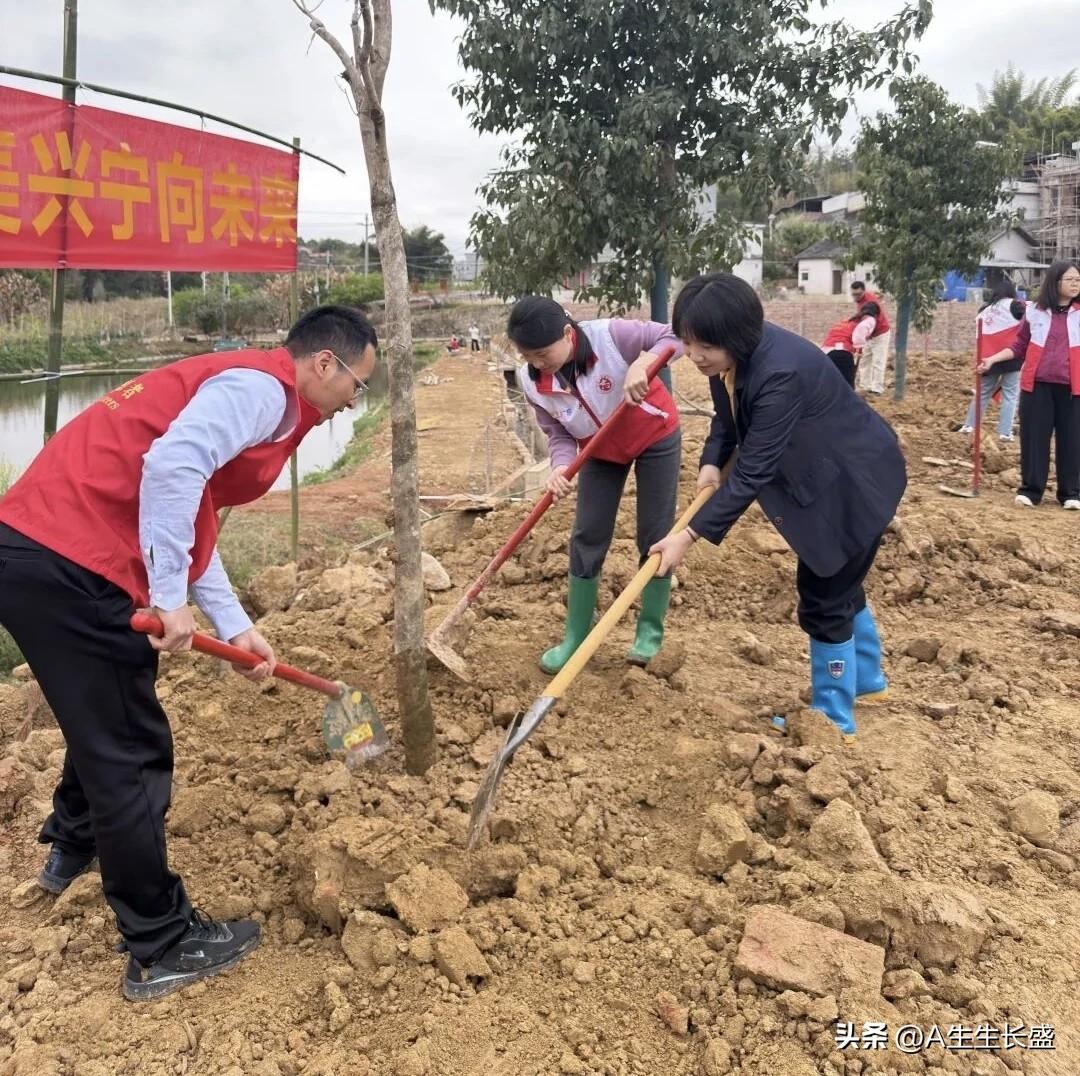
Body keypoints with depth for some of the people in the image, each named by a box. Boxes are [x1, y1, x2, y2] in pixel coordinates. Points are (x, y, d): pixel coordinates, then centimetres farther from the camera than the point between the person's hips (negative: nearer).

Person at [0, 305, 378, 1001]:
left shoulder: (243, 387, 22)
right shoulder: (261, 387, -9)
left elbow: (190, 522, 24)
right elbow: (170, 467, -27)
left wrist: (237, 628, 21)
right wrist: (170, 599, -22)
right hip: (67, 566, -11)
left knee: (106, 715, 30)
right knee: (132, 753, 0)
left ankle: (74, 846, 54)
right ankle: (163, 949, 15)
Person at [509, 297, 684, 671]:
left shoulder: (609, 335, -33)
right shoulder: (531, 380, -20)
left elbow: (674, 335, -29)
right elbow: (558, 432, -13)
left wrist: (641, 364, -48)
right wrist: (561, 466, -34)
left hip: (655, 437, -3)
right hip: (601, 450, 4)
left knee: (655, 535, 1)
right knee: (586, 538, 1)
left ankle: (650, 631, 17)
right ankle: (576, 637, 12)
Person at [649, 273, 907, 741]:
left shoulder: (780, 373, -37)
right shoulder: (733, 355, -11)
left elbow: (753, 472, -36)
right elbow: (727, 416, 8)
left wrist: (690, 536, -35)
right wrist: (711, 462, -12)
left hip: (856, 481, -9)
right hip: (822, 477, 9)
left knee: (823, 597, -3)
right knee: (838, 583, 23)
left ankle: (834, 720, 15)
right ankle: (866, 680, 45)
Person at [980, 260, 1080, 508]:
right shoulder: (1034, 311, 5)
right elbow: (1019, 347, 12)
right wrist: (993, 359, 2)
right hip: (1038, 384, 0)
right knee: (1034, 437, 2)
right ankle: (1030, 489, 11)